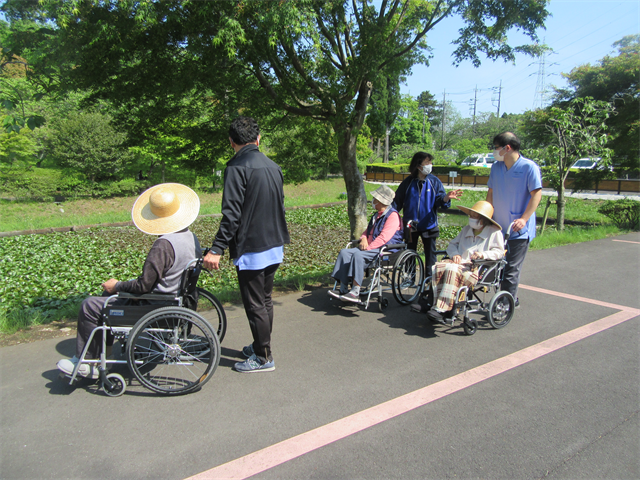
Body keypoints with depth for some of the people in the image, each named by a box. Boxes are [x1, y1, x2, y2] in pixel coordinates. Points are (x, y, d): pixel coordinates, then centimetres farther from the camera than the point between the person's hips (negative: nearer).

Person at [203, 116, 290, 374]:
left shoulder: (237, 167, -14)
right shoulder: (273, 166, 10)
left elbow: (231, 214, -21)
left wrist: (217, 249, -20)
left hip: (251, 249, -8)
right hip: (274, 246, 8)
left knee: (255, 305, 3)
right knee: (265, 300, 19)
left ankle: (263, 358, 13)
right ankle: (261, 346, 34)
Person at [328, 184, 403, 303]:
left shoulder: (392, 215, -9)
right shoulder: (377, 215, 22)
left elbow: (384, 237, -19)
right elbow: (368, 231, 29)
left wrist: (368, 248, -21)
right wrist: (364, 239, 5)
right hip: (372, 247, 10)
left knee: (358, 254, -33)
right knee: (344, 252, -10)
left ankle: (355, 292, -31)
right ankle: (343, 290, -16)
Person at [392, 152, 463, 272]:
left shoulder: (435, 181, -2)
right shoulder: (408, 182, 0)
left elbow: (439, 201, -9)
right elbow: (397, 201, 1)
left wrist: (446, 198, -31)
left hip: (428, 225, -1)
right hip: (410, 225, 1)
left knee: (430, 254, 4)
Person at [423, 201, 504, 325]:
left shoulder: (494, 232, 9)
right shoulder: (466, 229, 27)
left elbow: (499, 251, 1)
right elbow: (453, 244, 28)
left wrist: (483, 254, -17)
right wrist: (455, 254, 6)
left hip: (476, 269, -6)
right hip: (460, 263, 6)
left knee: (451, 269, -37)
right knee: (437, 267, -27)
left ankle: (441, 309, -41)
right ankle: (438, 305, -32)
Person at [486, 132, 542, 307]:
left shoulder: (529, 167, -10)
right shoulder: (496, 167, 9)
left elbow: (537, 194, -12)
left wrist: (524, 219, -20)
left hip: (519, 230, -7)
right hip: (499, 227, 7)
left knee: (511, 269, -3)